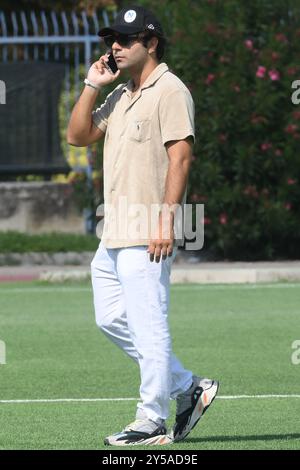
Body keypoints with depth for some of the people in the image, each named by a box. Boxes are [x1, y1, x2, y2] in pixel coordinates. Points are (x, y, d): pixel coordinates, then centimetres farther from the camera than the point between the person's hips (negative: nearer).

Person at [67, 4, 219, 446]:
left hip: (148, 236, -10)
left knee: (148, 326, -7)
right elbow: (78, 135, 18)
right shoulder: (120, 95, 18)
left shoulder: (169, 90, -10)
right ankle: (188, 388, 19)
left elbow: (180, 157, -16)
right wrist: (92, 86, 8)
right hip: (114, 235, 10)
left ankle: (151, 422, -2)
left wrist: (166, 219, -23)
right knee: (112, 319, 13)